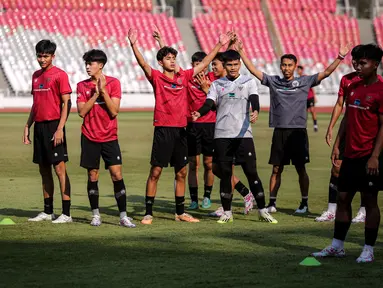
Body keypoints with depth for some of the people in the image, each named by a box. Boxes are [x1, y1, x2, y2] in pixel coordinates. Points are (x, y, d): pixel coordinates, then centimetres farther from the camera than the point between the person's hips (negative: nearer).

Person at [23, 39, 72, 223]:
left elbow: (66, 103, -11)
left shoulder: (59, 75, -7)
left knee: (59, 168, -8)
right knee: (44, 170, 11)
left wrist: (60, 129, -18)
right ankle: (47, 212, 19)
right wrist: (28, 126, 15)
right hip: (39, 126, 8)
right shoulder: (36, 76, 15)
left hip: (53, 126, -7)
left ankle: (66, 213, -7)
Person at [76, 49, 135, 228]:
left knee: (117, 174, -8)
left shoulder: (113, 83, -1)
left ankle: (123, 216, -6)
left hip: (109, 137, -2)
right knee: (92, 176, 4)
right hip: (90, 138, 2)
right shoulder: (82, 86, 5)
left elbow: (114, 111, -9)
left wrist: (103, 91, -15)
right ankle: (95, 215, 14)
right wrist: (95, 94, -13)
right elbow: (82, 112, -6)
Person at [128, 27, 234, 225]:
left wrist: (220, 45, 15)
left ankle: (180, 212, 19)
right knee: (155, 172, -3)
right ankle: (148, 213, 1)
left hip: (180, 130, 5)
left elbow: (204, 63, 16)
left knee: (181, 173, 10)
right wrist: (133, 45, -33)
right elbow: (143, 64, -17)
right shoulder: (156, 77, -2)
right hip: (163, 129, -5)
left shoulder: (183, 77, 10)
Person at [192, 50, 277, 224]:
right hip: (222, 135, 1)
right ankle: (227, 212, 12)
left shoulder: (249, 82, 8)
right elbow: (209, 103, 1)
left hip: (243, 134, -1)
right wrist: (199, 113, -21)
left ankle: (262, 210, 3)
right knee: (224, 173, 3)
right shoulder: (217, 84, 12)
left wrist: (255, 111, -30)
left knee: (251, 172, -4)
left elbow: (254, 100, -7)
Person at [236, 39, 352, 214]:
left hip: (298, 131, -2)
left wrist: (340, 57, -10)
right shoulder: (273, 81, 7)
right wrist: (241, 51, 1)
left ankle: (304, 203, 12)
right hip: (279, 132, 2)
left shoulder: (304, 82, 3)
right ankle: (272, 202, 11)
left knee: (301, 169, 3)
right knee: (276, 169, 5)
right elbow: (253, 70, 6)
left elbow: (326, 72, -1)